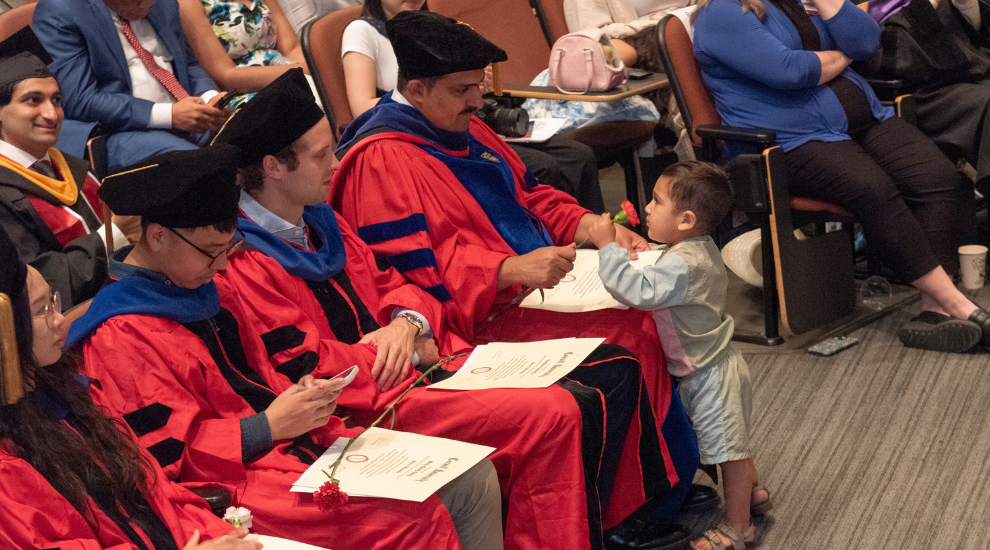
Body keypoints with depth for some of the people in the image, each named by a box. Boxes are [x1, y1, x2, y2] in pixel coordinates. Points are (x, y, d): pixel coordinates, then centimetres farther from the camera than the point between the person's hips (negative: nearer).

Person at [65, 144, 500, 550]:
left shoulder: (196, 289, 15)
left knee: (474, 479, -3)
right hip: (236, 485, -9)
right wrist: (269, 426, -17)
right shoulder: (118, 337, -13)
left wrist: (296, 396, 2)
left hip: (290, 444, 9)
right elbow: (168, 453, -16)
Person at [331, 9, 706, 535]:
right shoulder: (382, 160, -14)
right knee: (630, 334, -21)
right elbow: (414, 271, -21)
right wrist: (512, 268, -30)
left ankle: (677, 479, 1)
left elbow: (528, 194, 22)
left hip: (535, 277, 10)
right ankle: (635, 508, -8)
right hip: (482, 316, -10)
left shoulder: (461, 126, 16)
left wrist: (597, 228, 4)